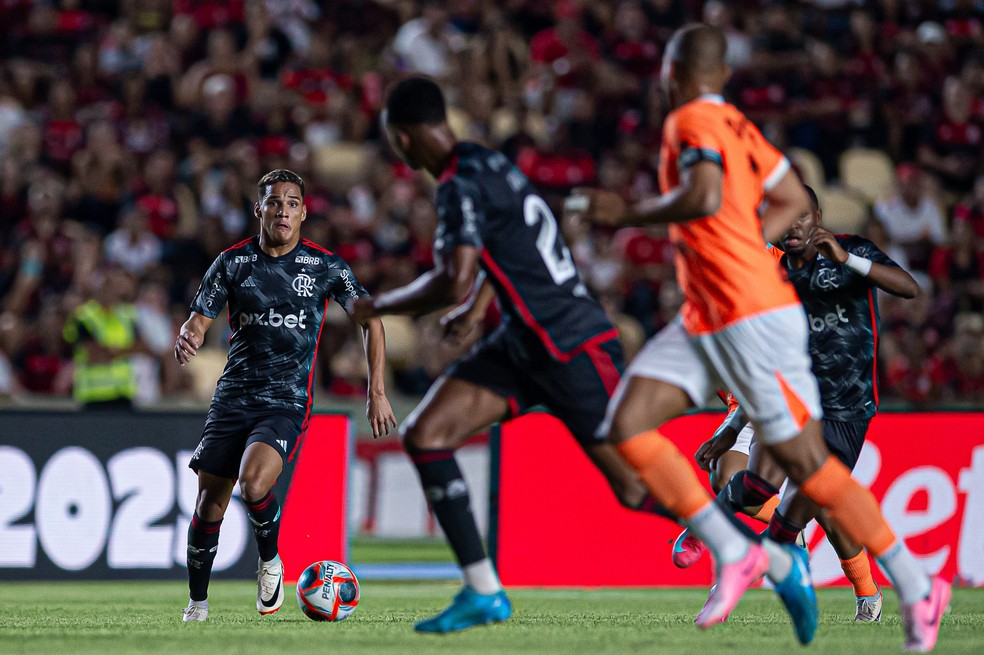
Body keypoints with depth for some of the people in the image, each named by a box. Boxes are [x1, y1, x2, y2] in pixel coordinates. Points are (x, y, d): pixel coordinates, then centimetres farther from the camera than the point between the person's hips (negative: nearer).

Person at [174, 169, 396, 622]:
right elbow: (200, 318, 5)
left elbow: (369, 319, 5)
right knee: (209, 505, -2)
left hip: (287, 401, -3)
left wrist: (377, 392, -2)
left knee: (253, 483, -28)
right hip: (233, 395, 3)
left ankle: (270, 561, 1)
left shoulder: (324, 266, 0)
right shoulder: (232, 262, 4)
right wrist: (187, 339, -21)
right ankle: (197, 605, 16)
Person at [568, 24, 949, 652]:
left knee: (806, 461, -5)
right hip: (705, 319, 9)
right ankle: (736, 554, -2)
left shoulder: (692, 122, -12)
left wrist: (629, 212, -15)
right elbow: (794, 200, 20)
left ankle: (917, 588, 5)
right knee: (628, 422, -2)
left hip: (751, 317, -9)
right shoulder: (735, 125, 14)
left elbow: (705, 198, -29)